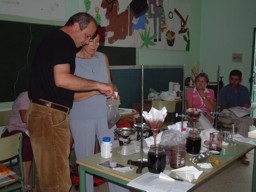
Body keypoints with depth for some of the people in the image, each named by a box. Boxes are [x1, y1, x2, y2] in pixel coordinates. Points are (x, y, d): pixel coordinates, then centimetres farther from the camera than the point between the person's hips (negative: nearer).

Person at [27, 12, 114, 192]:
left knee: (47, 173, 15)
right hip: (50, 116, -10)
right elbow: (62, 79, -24)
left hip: (48, 114, 10)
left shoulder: (54, 39, 22)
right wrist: (98, 85, -15)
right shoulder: (62, 41, -10)